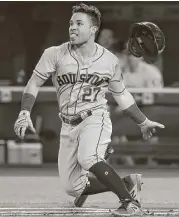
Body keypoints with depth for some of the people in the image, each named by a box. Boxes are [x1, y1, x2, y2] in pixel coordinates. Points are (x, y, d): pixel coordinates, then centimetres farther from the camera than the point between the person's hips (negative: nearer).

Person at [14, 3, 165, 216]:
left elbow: (121, 94, 12)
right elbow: (34, 83, -1)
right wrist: (25, 113, -17)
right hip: (68, 126, 3)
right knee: (72, 188, 2)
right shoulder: (55, 54, -7)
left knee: (87, 158, -34)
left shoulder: (109, 61, -3)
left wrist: (143, 122, 17)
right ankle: (126, 183, 21)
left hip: (95, 118, -3)